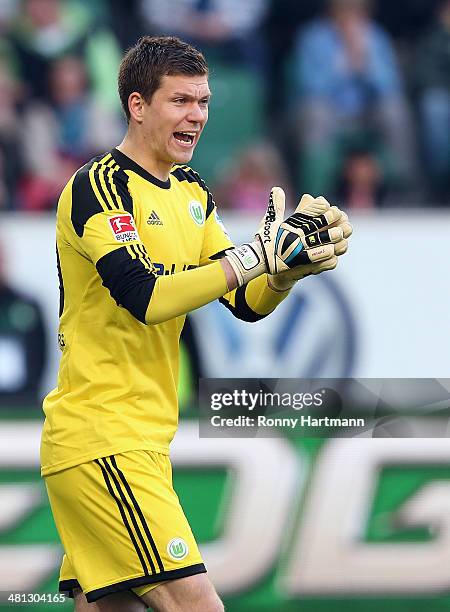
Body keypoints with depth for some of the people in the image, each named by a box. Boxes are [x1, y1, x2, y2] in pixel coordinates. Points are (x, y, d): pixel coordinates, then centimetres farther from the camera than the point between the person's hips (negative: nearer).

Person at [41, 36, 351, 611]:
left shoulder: (192, 193, 15)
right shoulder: (98, 186, -11)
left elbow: (248, 303, 11)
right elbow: (145, 299, -24)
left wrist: (292, 264, -9)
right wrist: (256, 256, -23)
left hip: (142, 443, 9)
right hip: (98, 437, -9)